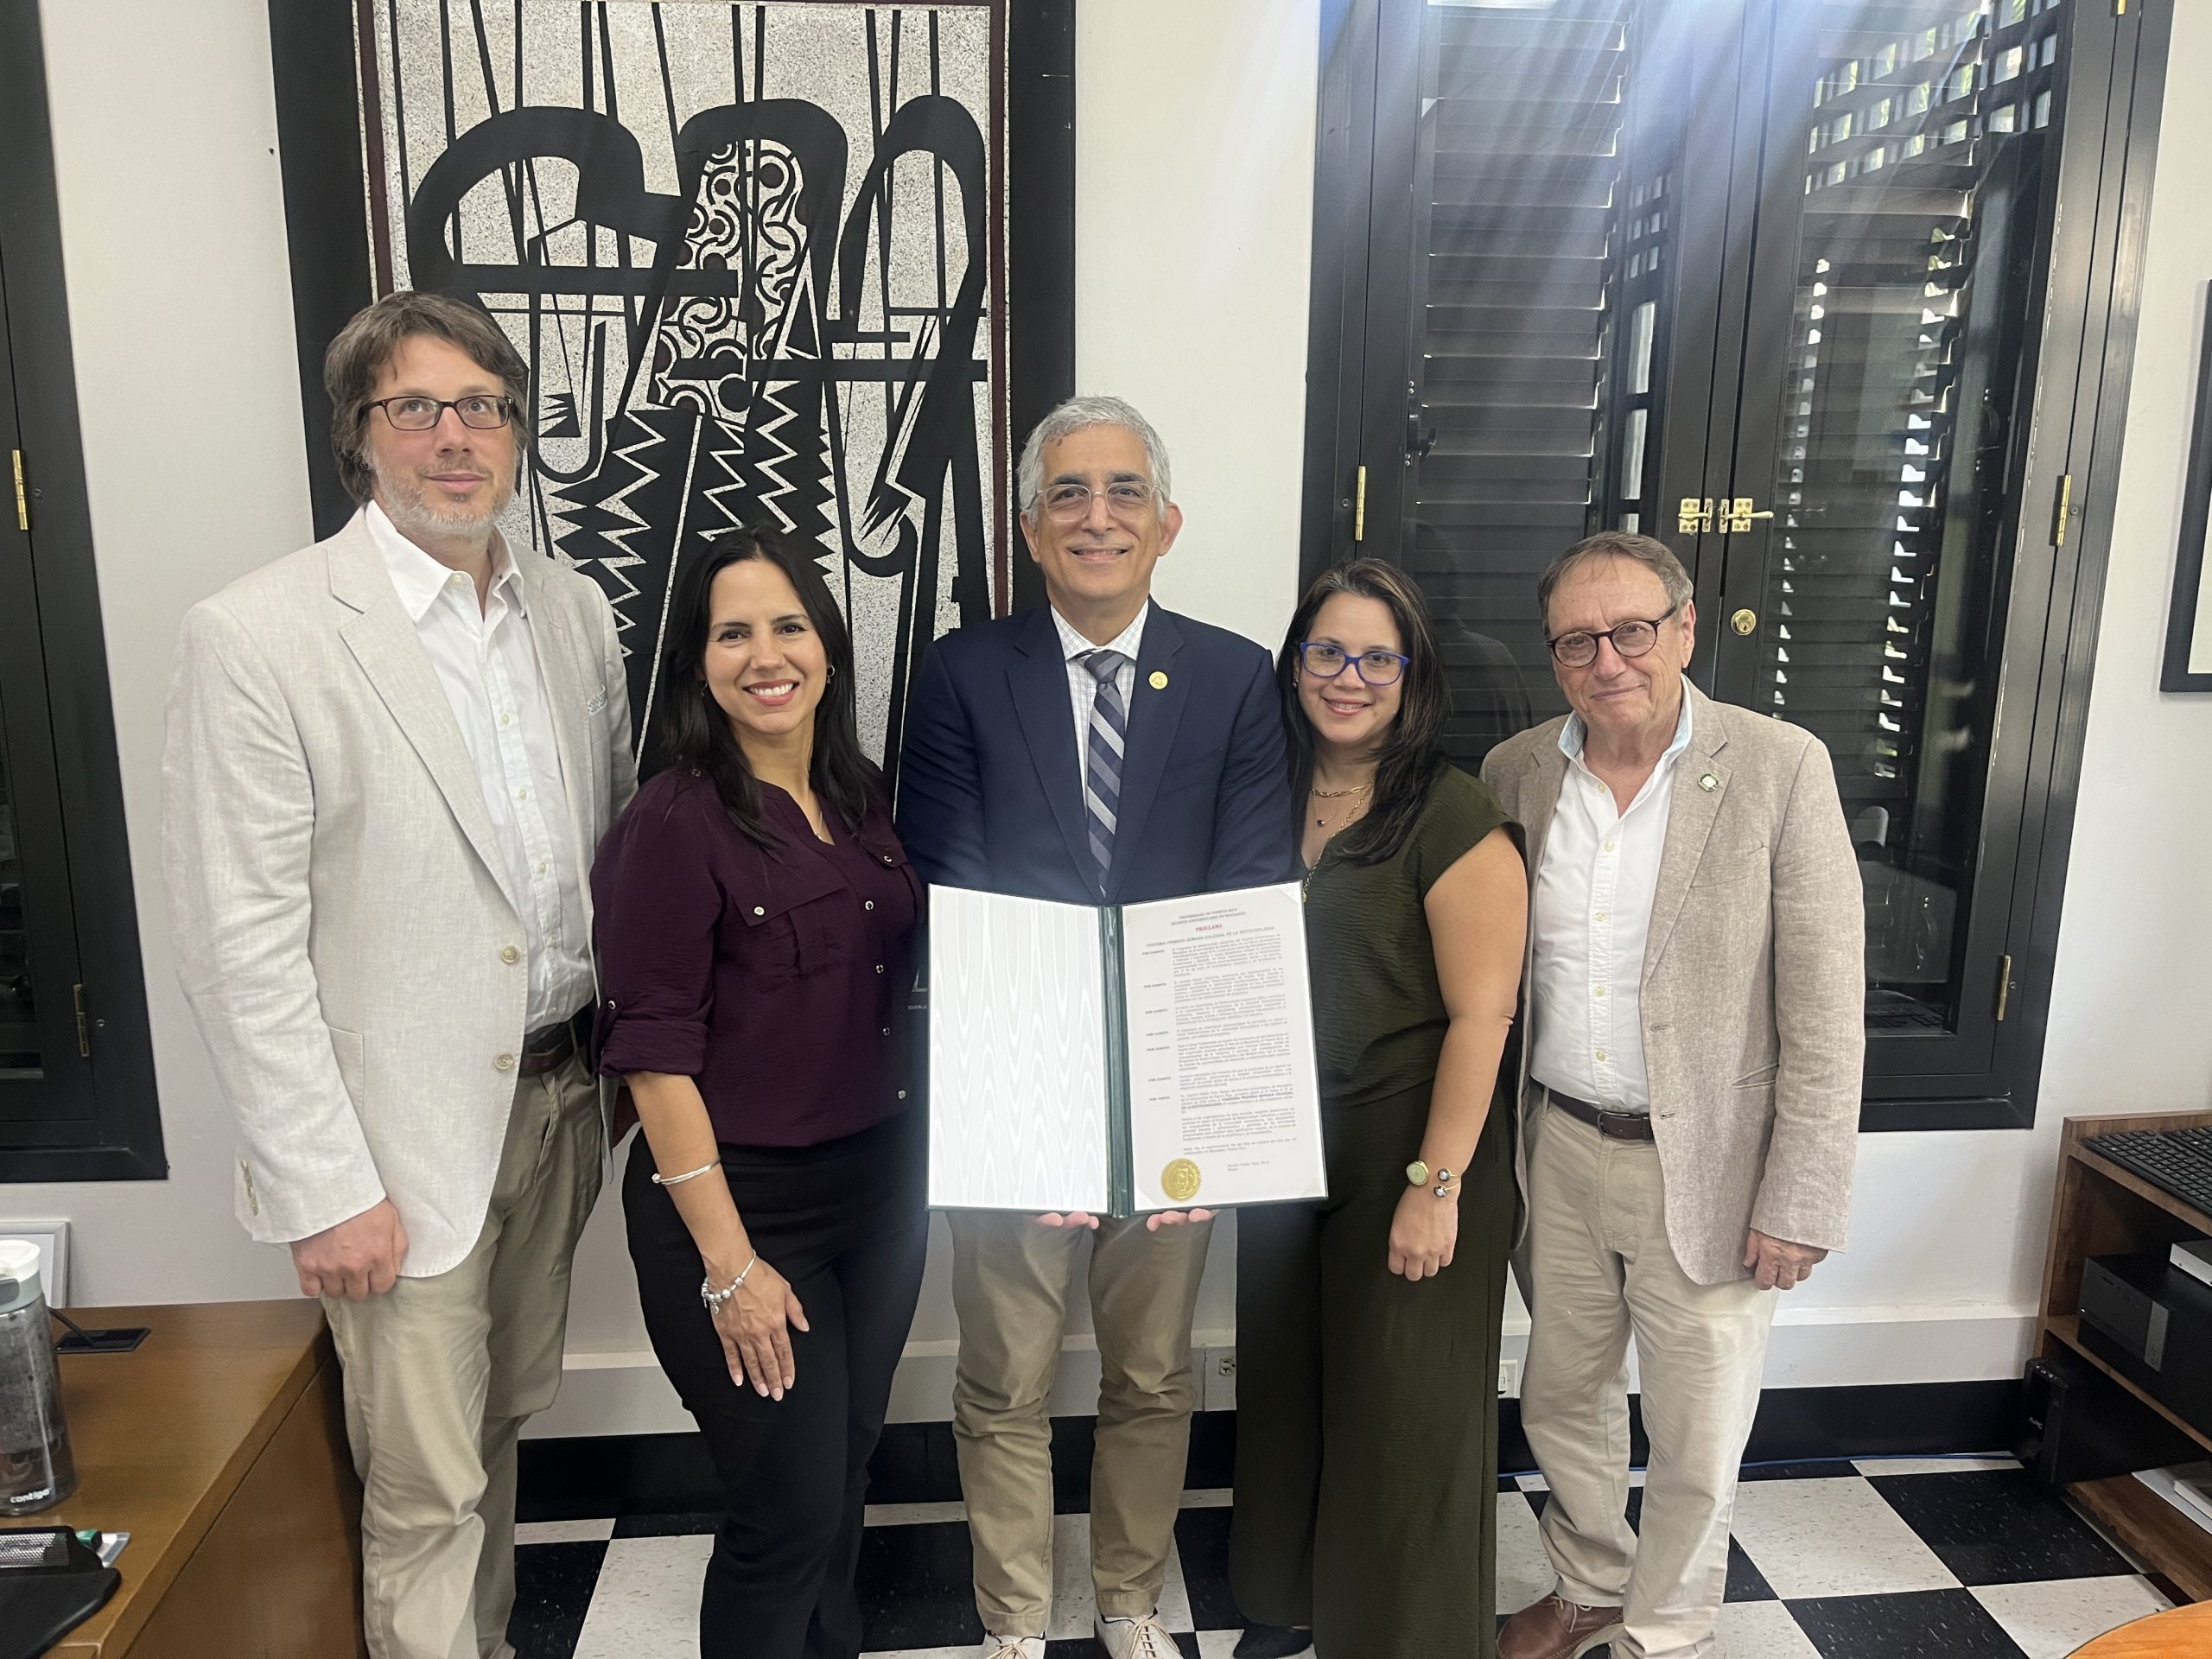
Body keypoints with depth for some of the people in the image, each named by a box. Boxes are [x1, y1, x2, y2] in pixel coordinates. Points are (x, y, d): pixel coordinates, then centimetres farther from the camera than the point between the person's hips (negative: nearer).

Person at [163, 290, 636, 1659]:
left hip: (558, 1096, 6)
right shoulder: (258, 637, -13)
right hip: (405, 1134, -5)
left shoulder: (575, 612, 4)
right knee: (425, 1487, 8)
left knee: (504, 1422, 23)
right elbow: (241, 946, -14)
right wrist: (322, 1187, -14)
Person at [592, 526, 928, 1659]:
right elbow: (656, 1056, -16)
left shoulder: (861, 798, 4)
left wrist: (910, 1165, 7)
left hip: (879, 1186, 6)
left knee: (847, 1471, 21)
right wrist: (728, 1264, -16)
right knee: (789, 1512, 6)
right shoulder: (674, 823, -15)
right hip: (741, 1206, -6)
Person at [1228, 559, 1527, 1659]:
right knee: (1283, 1384, 20)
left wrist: (1435, 1186, -20)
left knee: (1402, 1409, 9)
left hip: (1405, 1157, -6)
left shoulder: (1456, 820, -15)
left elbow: (1480, 1015, -17)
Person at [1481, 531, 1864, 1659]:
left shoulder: (1780, 769, -12)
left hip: (1705, 1170, -3)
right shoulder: (1516, 772, -1)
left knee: (1696, 1448, 12)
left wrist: (1799, 1204, -13)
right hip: (1558, 1153, 4)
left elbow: (1824, 1012, -12)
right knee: (1563, 1402, 21)